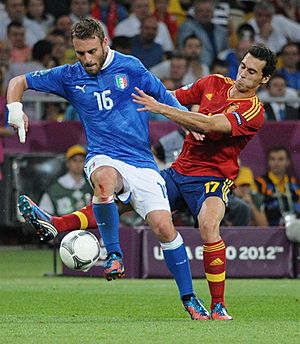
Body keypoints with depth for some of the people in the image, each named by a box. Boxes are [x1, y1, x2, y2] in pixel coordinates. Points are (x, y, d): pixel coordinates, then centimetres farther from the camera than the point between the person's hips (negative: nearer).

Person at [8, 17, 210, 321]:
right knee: (104, 177, -40)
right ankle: (113, 254, -23)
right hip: (103, 158, 0)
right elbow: (18, 82, 16)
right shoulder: (69, 77, 7)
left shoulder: (130, 67, 3)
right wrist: (14, 109, -2)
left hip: (142, 163, 0)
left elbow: (164, 97, 14)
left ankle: (189, 299, 3)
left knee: (163, 227, -14)